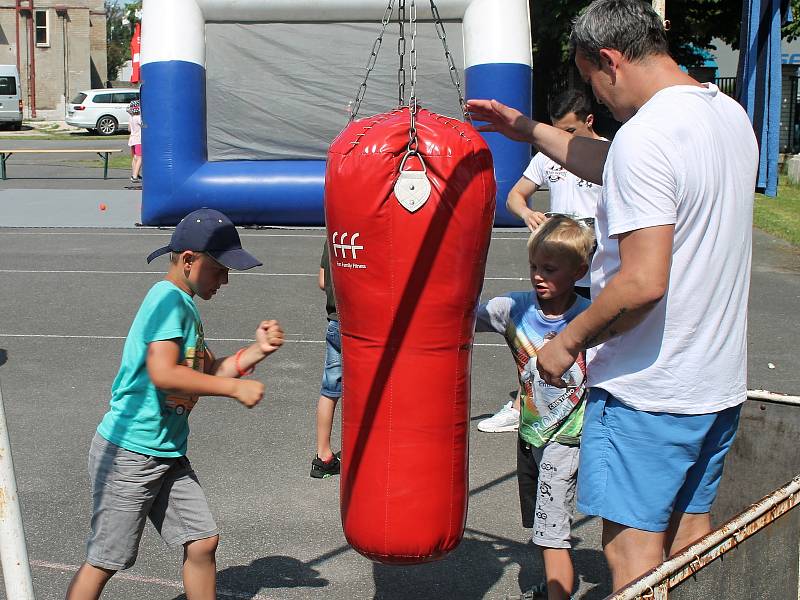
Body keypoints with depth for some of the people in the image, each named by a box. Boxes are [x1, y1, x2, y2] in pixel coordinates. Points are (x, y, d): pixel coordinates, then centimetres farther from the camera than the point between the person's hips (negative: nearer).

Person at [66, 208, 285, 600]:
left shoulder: (185, 305, 12)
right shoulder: (168, 298, -17)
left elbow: (208, 371, 14)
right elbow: (163, 373, -29)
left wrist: (256, 351, 0)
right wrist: (235, 387, -22)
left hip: (168, 455, 9)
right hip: (128, 453, -9)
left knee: (202, 542, 10)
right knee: (105, 561, 2)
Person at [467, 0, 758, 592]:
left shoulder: (645, 135, -22)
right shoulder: (731, 115, 7)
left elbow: (644, 282, -28)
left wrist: (570, 340, -13)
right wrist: (528, 129, 24)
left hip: (648, 388, -9)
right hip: (720, 380, 9)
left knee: (632, 544, 3)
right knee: (690, 530, 20)